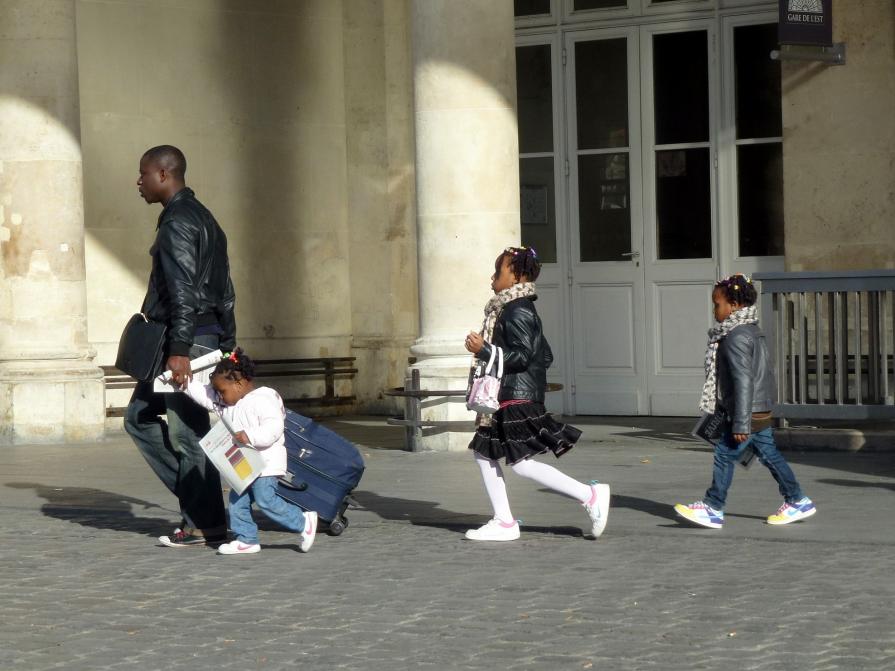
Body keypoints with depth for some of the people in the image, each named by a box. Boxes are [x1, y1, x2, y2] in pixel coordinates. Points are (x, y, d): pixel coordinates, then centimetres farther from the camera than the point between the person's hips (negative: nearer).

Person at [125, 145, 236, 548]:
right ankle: (195, 496, 13)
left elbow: (183, 291, -21)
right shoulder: (201, 217, 19)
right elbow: (224, 290, 20)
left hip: (186, 337, -11)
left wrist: (179, 349, -25)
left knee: (188, 431, -6)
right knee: (140, 417, 14)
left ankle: (205, 524, -1)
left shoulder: (177, 222, -13)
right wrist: (227, 345, 22)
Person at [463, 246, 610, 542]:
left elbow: (522, 356, -23)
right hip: (507, 397, 11)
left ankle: (590, 495, -8)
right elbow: (545, 356, 19)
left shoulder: (516, 311, -15)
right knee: (483, 453, 11)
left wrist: (483, 350, -21)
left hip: (517, 398, -11)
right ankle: (503, 522, 13)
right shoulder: (516, 308, 16)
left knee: (520, 463, -10)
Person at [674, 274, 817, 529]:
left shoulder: (736, 337, -19)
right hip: (761, 411, 10)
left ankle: (713, 509, 3)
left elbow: (743, 381, -23)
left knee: (725, 455, -3)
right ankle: (797, 501, 16)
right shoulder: (752, 330, 12)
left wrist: (741, 423, -24)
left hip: (748, 412, -10)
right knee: (769, 454, 13)